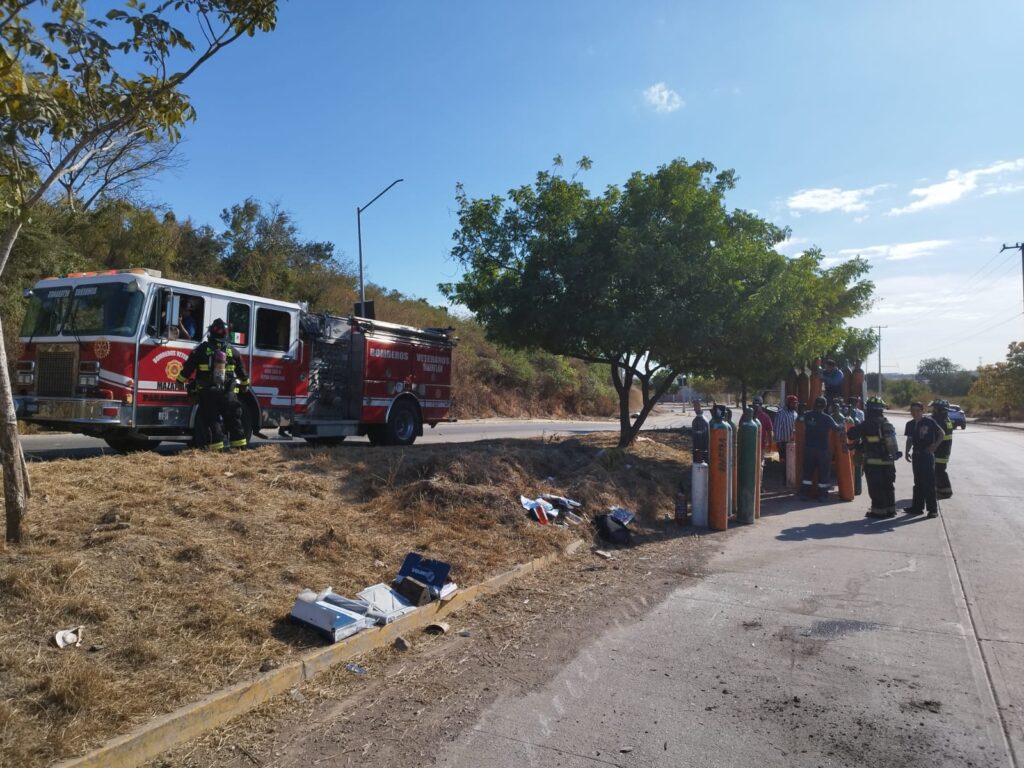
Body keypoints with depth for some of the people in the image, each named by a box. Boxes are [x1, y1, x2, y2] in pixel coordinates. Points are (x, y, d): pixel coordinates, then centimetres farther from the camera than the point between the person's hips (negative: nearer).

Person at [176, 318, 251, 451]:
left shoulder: (202, 349, -2)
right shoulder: (232, 351, 6)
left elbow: (187, 368, -1)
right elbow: (242, 373, 14)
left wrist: (181, 382, 12)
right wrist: (244, 386, 29)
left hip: (208, 393, -2)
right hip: (229, 393, 2)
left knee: (213, 421, 2)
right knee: (234, 421, 7)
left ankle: (217, 448, -3)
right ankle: (240, 447, 8)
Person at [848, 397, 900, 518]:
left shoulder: (868, 424, -14)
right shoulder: (888, 424, 9)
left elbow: (851, 435, -11)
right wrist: (861, 445, 26)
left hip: (874, 462, -7)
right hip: (889, 462, 7)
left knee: (875, 487, 1)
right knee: (888, 486, 15)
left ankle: (878, 510, 3)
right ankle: (890, 509, 22)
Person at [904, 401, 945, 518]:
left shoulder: (929, 421, -9)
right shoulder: (910, 424, 8)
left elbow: (942, 434, -5)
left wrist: (935, 445, -14)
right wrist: (907, 452, 7)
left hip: (927, 454, -6)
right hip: (916, 455, 6)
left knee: (929, 482, -5)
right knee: (918, 482, 12)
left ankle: (933, 509, 0)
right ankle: (917, 507, 19)